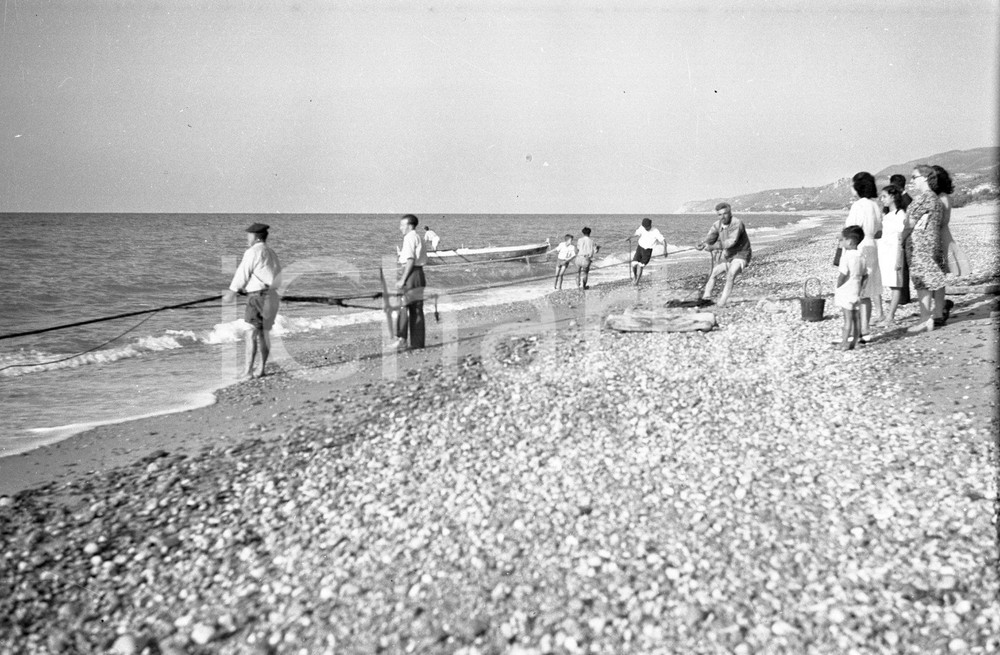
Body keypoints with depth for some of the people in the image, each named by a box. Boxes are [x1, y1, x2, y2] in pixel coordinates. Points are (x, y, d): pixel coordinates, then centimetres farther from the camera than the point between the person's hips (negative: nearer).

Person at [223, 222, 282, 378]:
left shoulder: (253, 252, -9)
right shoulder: (270, 253, 17)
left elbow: (243, 273, -6)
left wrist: (232, 291, 6)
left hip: (258, 296, -9)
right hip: (271, 295, 9)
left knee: (252, 332, -9)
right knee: (264, 333, 15)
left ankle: (248, 371, -13)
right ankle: (263, 368, 20)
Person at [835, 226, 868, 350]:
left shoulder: (846, 256, -17)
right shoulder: (861, 256, 7)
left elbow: (842, 275, -20)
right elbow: (865, 275, 12)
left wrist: (838, 287, -6)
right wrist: (859, 287, 19)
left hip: (845, 292, -7)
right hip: (856, 292, 7)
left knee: (848, 318, -6)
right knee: (856, 317, 10)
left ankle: (845, 343, -4)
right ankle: (854, 342, 16)